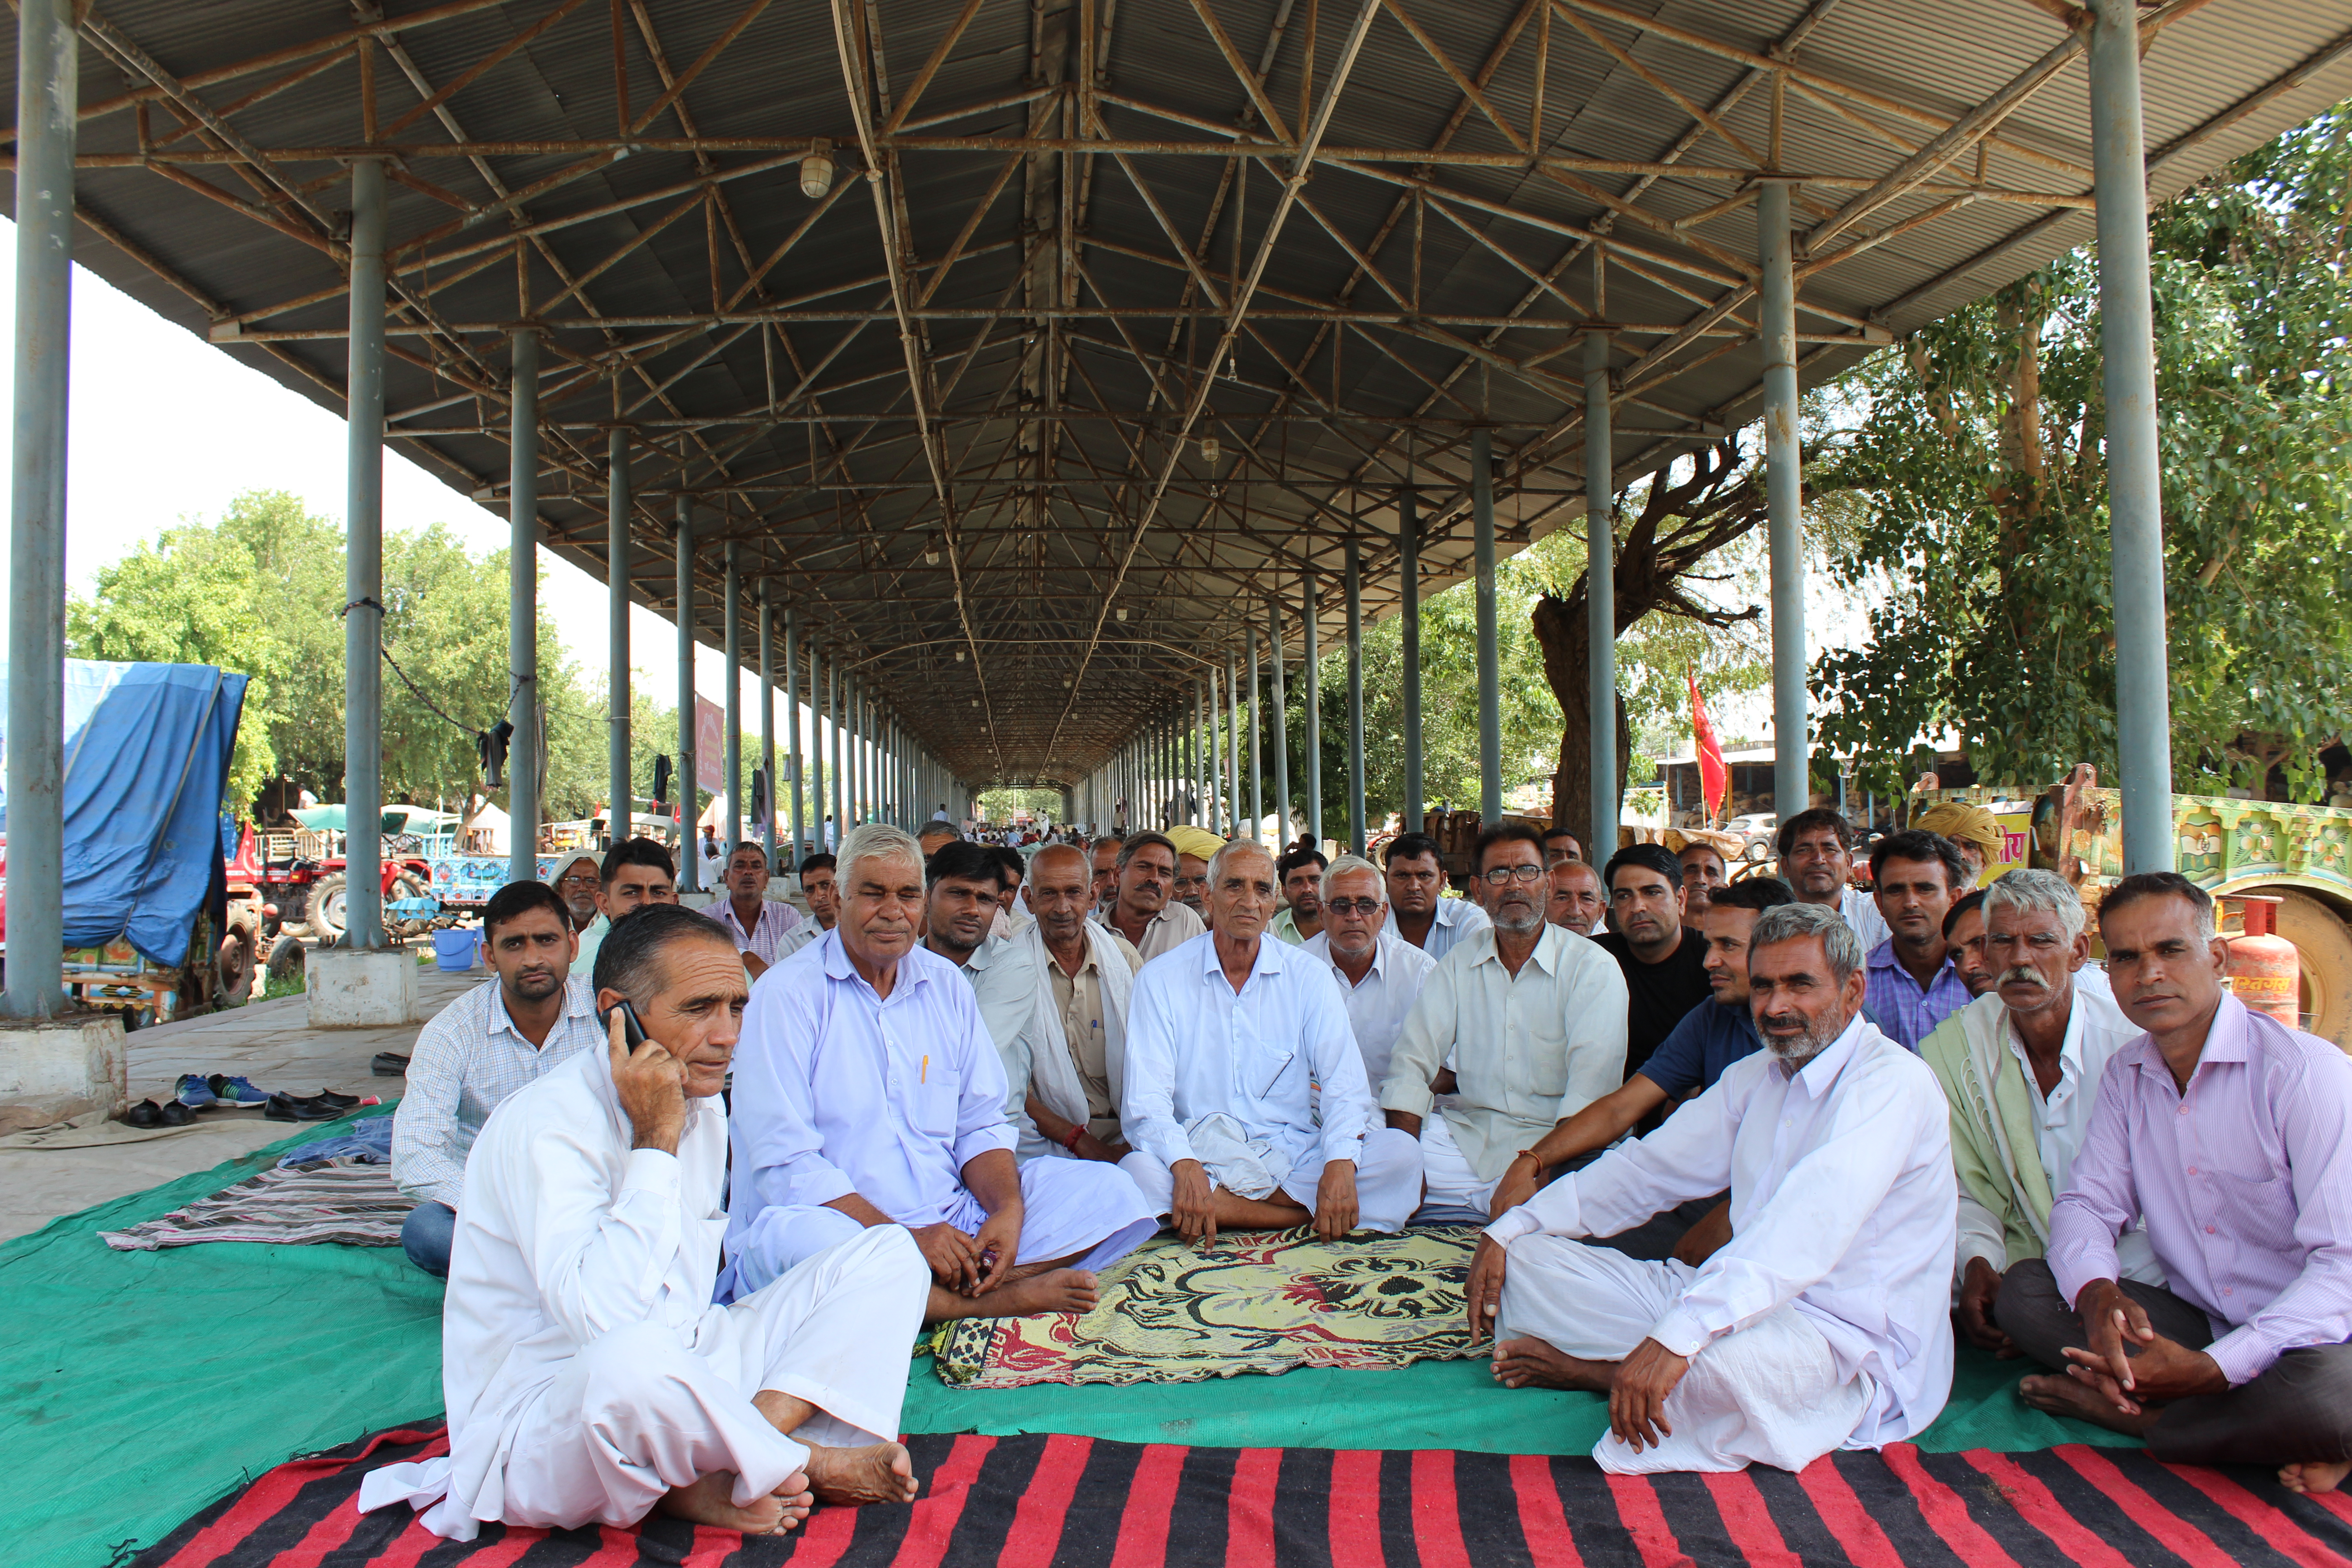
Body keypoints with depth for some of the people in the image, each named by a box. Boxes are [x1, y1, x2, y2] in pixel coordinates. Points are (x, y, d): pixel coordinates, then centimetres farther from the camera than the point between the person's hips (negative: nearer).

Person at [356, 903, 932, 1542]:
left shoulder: (703, 1106, 6)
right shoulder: (547, 1124, -21)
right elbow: (604, 1318, -34)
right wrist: (655, 1143, -27)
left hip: (679, 1377, 9)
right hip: (537, 1424, -9)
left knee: (889, 1254, 1)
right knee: (630, 1362, -45)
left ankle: (708, 1480, -18)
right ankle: (808, 1461, -12)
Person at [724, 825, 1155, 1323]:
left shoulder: (946, 985, 12)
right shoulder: (787, 995, -6)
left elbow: (980, 1126, 13)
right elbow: (787, 1163, -14)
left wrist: (1008, 1210, -9)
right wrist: (906, 1239, -23)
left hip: (953, 1223, 5)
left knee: (1105, 1188, -7)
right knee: (801, 1238, -39)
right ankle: (992, 1298, -23)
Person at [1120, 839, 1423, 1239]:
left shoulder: (1310, 977, 6)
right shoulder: (1161, 979, 1)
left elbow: (1344, 1085, -3)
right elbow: (1147, 1099, -8)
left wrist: (1341, 1164, -24)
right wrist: (1184, 1167, -29)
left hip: (1295, 1156, 1)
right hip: (1205, 1156, -1)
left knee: (1401, 1151, -22)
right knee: (1137, 1173, -34)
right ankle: (1309, 1211, -22)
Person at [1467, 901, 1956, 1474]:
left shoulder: (1895, 1082, -15)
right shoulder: (1754, 1077, 13)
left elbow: (1810, 1223, -31)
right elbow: (1648, 1169, 17)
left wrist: (1678, 1335, -43)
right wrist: (1510, 1228, 5)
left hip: (1850, 1336, -7)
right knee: (1525, 1260, 1)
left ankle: (1598, 1369, -9)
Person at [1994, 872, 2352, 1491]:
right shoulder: (2125, 1075, 5)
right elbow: (2087, 1203, 5)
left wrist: (2211, 1368, -31)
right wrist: (2097, 1293, -21)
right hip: (2195, 1320, 6)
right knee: (2024, 1289, -13)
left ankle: (2128, 1412, -16)